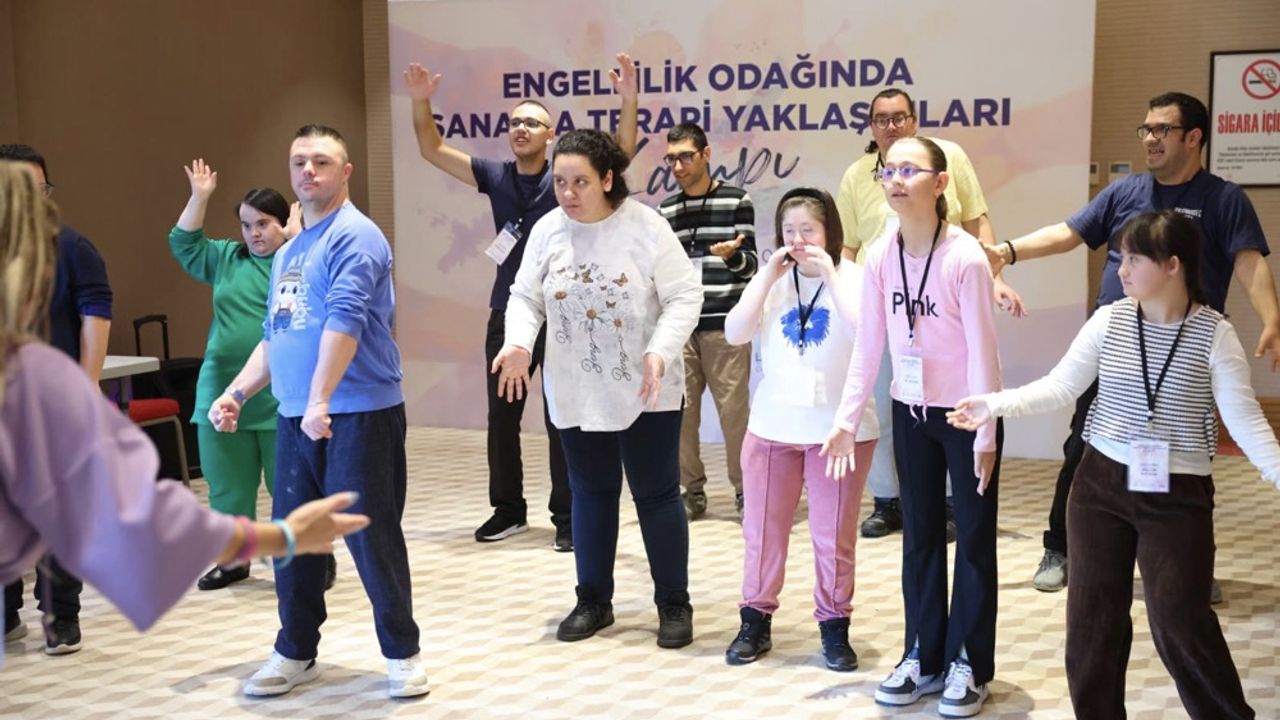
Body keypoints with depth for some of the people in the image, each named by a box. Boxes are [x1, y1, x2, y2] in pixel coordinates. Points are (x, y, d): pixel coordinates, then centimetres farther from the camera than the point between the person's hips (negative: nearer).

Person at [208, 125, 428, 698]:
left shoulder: (354, 236, -10)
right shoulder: (287, 252, 17)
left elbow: (344, 319, -23)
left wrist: (321, 400, -32)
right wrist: (237, 393, 13)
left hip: (358, 414, -8)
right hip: (293, 416, 8)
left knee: (371, 535, -1)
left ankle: (402, 653, 13)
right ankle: (295, 652, 26)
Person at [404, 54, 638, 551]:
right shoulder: (495, 177, 5)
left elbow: (621, 152, -17)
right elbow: (432, 151, 5)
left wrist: (629, 102, -32)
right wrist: (421, 103, -10)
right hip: (506, 314, 4)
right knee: (501, 418, 11)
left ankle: (568, 519, 11)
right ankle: (508, 511, 24)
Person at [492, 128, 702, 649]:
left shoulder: (647, 227, -13)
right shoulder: (547, 230, -3)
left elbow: (684, 296, -12)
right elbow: (526, 297, 4)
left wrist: (660, 353, -26)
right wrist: (519, 344, -15)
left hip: (645, 390, -4)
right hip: (576, 391, 4)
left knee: (656, 493, 4)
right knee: (591, 492, 14)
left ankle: (674, 604, 15)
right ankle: (593, 600, 27)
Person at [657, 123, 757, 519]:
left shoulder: (736, 200, 0)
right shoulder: (666, 211, 13)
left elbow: (750, 265, -5)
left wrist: (731, 255, -24)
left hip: (725, 324, -4)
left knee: (734, 408, -3)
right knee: (680, 409, 2)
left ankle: (744, 489, 10)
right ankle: (692, 490, 14)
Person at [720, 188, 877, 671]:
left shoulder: (852, 278, -4)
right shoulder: (772, 280, 5)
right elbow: (734, 334, -6)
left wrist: (830, 276, -20)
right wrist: (767, 277, -11)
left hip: (839, 427, -3)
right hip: (773, 425, 3)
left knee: (834, 535, 5)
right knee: (763, 528, 9)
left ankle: (835, 627, 19)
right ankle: (755, 621, 23)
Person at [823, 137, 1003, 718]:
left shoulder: (965, 256, -19)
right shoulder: (880, 256, -4)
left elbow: (982, 349, -16)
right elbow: (868, 345, 1)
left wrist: (986, 432, -15)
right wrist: (846, 420, 0)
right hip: (910, 410, 5)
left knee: (973, 538, 6)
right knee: (920, 535, 14)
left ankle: (969, 663, 18)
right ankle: (924, 656, 26)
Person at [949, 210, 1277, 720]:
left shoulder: (1214, 334, -9)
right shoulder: (1109, 320, -1)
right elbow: (1061, 387, 1)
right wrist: (996, 403, -11)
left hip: (1178, 496, -3)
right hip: (1100, 485, 4)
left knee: (1179, 618, -6)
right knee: (1092, 612, 8)